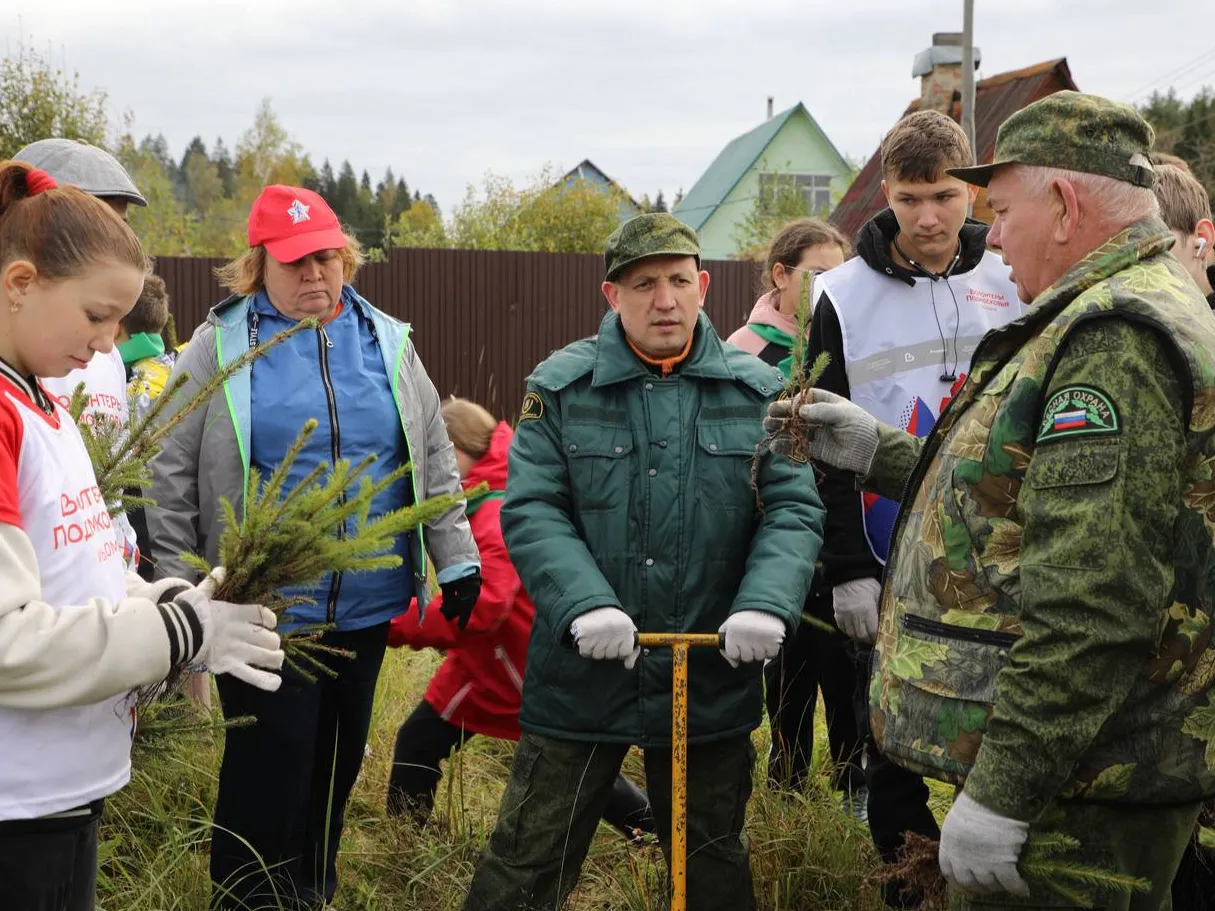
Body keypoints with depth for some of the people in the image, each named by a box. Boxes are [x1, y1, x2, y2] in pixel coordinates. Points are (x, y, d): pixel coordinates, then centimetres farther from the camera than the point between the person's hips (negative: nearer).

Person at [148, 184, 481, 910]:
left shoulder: (388, 342, 5)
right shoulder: (219, 346, -5)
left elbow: (434, 460, 11)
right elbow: (173, 477, -3)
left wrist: (456, 557, 6)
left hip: (368, 602, 4)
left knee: (338, 757, 16)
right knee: (271, 765, -3)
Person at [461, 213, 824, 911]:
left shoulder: (759, 392, 3)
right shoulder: (560, 388, -2)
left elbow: (794, 510, -3)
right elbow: (531, 512, -8)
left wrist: (766, 604, -21)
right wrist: (585, 606, -24)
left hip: (714, 681, 2)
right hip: (582, 674, -1)